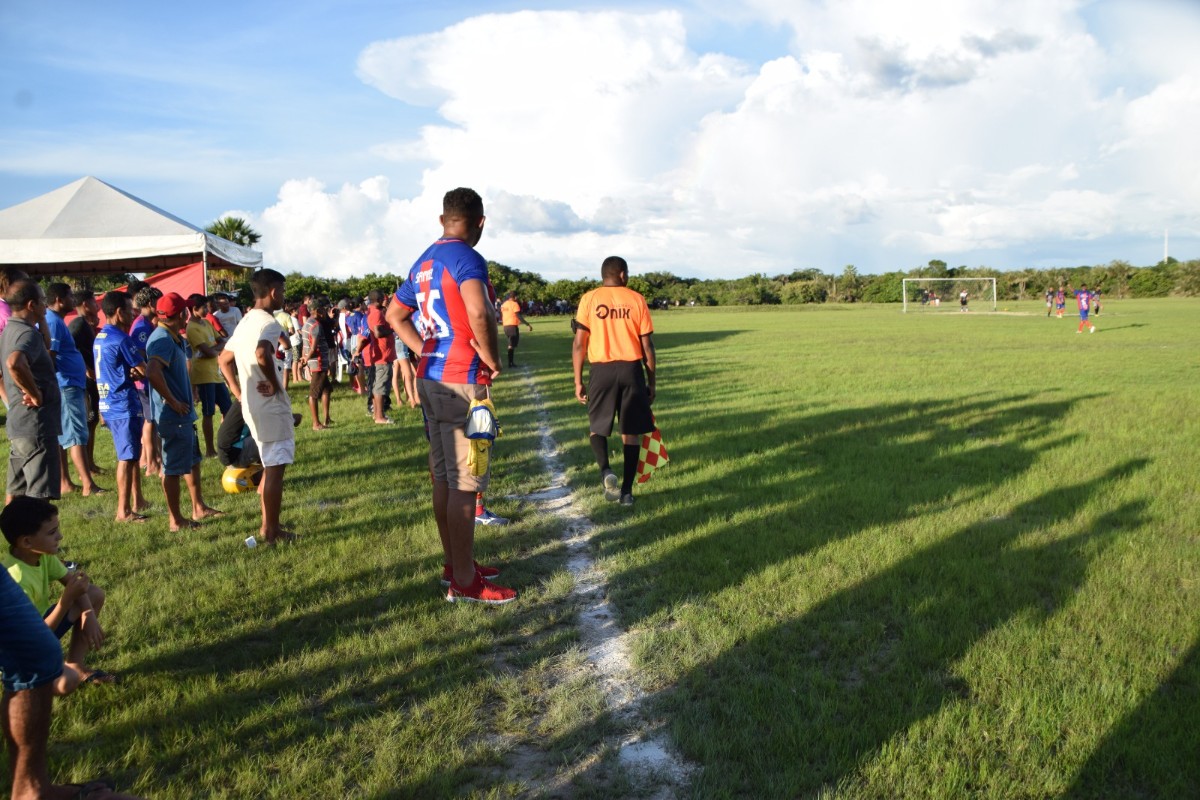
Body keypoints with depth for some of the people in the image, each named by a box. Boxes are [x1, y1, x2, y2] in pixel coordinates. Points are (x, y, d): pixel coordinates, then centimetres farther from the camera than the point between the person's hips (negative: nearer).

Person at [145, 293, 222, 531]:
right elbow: (153, 373, -34)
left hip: (182, 414, 11)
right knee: (174, 467, 0)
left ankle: (199, 508, 34)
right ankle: (176, 520, 10)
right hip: (173, 416, -11)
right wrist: (173, 402, -25)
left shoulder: (175, 338, 11)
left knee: (193, 460, 21)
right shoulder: (162, 339, -20)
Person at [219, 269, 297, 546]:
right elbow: (262, 353, -36)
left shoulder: (245, 322, 15)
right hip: (271, 406, -9)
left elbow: (224, 359, 22)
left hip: (252, 406, 9)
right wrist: (275, 384, -21)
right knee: (275, 468, -2)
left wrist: (239, 393, 19)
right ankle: (271, 530, 4)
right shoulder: (269, 322, -15)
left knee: (270, 466, 19)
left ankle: (269, 525, 25)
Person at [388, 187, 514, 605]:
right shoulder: (466, 257, -14)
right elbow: (479, 313, -32)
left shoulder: (424, 262, 13)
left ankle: (455, 564, 29)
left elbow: (395, 315, 24)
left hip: (430, 379, 9)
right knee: (464, 484, -2)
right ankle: (464, 582, 6)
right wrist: (492, 359, -17)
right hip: (462, 382, -9)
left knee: (443, 478, 16)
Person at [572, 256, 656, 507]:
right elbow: (647, 345, 4)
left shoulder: (589, 299, 2)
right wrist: (651, 382, 12)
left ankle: (605, 470, -9)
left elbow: (579, 343, -3)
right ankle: (626, 490, 9)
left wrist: (578, 381, 4)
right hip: (632, 369, 1)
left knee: (597, 426, 16)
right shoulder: (637, 300, 4)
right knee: (631, 431, 9)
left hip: (601, 370, 0)